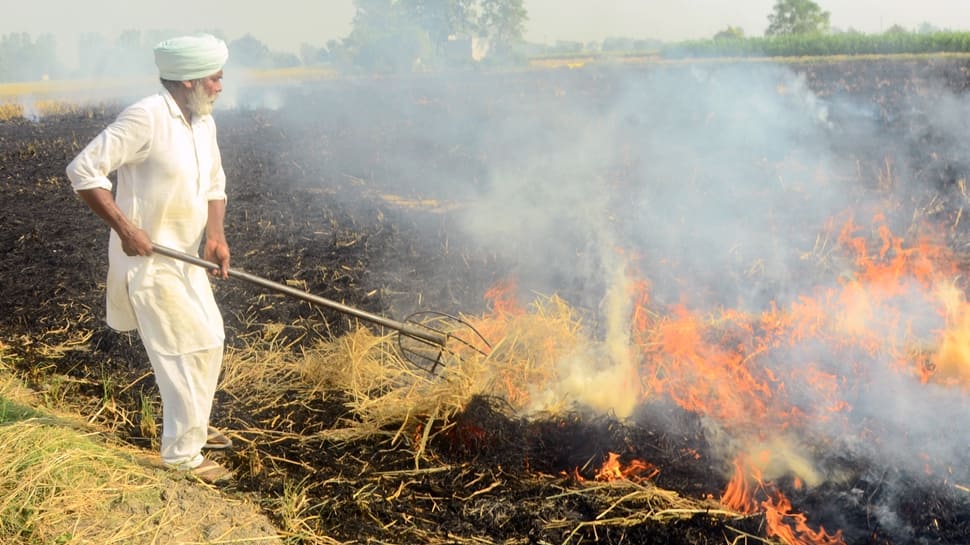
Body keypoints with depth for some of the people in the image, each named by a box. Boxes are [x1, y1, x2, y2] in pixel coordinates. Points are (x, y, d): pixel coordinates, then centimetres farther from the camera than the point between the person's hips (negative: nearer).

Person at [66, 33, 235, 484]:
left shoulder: (202, 122, 5)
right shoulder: (147, 117, -22)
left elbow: (214, 183, 17)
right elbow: (83, 171, -24)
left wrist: (216, 236, 0)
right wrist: (125, 228, -25)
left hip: (185, 257, 9)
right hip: (150, 260, -9)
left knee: (208, 341, 20)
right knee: (193, 349, -6)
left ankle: (192, 427, 40)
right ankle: (183, 456, 6)